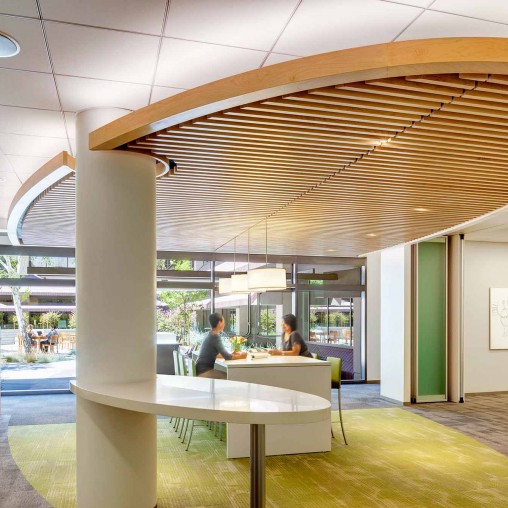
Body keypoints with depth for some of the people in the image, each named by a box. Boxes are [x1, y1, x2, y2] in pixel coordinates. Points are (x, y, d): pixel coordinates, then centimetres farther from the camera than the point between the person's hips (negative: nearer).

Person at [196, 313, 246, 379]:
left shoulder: (211, 335, 12)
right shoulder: (215, 336, -17)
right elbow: (226, 357, -18)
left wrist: (231, 354, 11)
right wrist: (240, 356, -3)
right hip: (204, 372, -9)